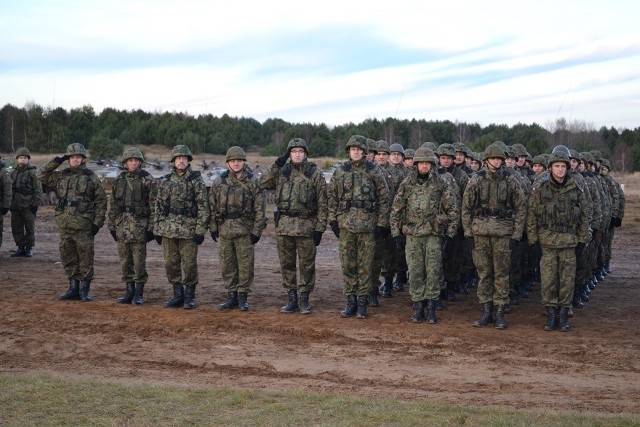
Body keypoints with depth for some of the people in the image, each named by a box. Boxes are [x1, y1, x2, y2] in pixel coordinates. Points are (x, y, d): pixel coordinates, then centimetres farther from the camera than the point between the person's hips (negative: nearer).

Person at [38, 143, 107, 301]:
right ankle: (73, 288, 18)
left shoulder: (91, 177, -1)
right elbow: (42, 176, 11)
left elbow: (101, 201, -1)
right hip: (65, 225, 4)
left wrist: (98, 223, -6)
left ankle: (84, 289, 8)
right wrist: (56, 161, 2)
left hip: (84, 225, -4)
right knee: (68, 258, 9)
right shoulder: (61, 176, 11)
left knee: (85, 258, 0)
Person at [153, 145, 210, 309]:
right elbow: (158, 206, 13)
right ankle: (178, 295, 17)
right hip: (168, 230, 4)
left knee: (189, 264, -1)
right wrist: (157, 230, 8)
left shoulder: (196, 181, -1)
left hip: (189, 230, -4)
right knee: (171, 264, 6)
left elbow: (203, 207, -4)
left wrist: (200, 231, -10)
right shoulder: (164, 181, 10)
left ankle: (189, 296, 10)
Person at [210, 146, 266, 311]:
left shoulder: (253, 182, -2)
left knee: (245, 264, 0)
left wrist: (257, 230, -7)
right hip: (225, 228, 3)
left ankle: (243, 296, 10)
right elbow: (212, 205, 10)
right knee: (227, 265, 8)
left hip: (245, 229, -3)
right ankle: (231, 296, 18)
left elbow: (259, 208, -2)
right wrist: (213, 227, 5)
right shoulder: (219, 181, 6)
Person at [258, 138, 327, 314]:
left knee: (306, 265, 2)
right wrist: (276, 165, -4)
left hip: (306, 225, -3)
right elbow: (262, 184, 2)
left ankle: (304, 299, 12)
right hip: (284, 225, 3)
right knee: (286, 264, 8)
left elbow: (322, 203, -1)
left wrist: (320, 228, -6)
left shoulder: (315, 173, 0)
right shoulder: (282, 172, 9)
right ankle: (291, 299, 18)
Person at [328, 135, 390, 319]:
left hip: (367, 225, -2)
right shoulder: (340, 172, 7)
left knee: (365, 265, 2)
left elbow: (384, 198, 1)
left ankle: (362, 302, 10)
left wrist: (382, 224, -3)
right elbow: (332, 196, 12)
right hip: (345, 224, 2)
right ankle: (350, 300, 14)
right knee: (347, 265, 5)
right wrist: (333, 219, 4)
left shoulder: (374, 172, 0)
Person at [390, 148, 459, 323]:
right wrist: (396, 232, 3)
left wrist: (450, 233, -1)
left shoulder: (441, 185, -1)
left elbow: (453, 209, 3)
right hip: (412, 235, 1)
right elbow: (396, 209, 8)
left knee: (433, 272, -1)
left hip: (434, 235, -1)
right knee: (415, 273, 3)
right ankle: (418, 308, 11)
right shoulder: (407, 184, 3)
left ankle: (431, 309, 6)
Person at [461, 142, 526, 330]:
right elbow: (466, 207, 7)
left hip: (503, 232, -1)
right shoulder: (476, 181, 3)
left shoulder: (511, 182, 1)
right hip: (480, 232, 1)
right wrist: (468, 233, 1)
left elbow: (521, 208, 4)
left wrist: (516, 235, -1)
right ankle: (486, 311, 14)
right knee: (484, 273, 6)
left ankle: (500, 313, 8)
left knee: (501, 273, 2)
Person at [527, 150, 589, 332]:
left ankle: (563, 313, 14)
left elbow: (583, 217, 9)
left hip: (569, 241, 1)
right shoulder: (540, 189, -1)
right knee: (548, 279, 0)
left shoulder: (576, 190, 4)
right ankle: (550, 313, 10)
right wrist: (533, 239, -2)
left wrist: (583, 240, 5)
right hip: (547, 241, -1)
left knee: (567, 279, 4)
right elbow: (532, 215, 1)